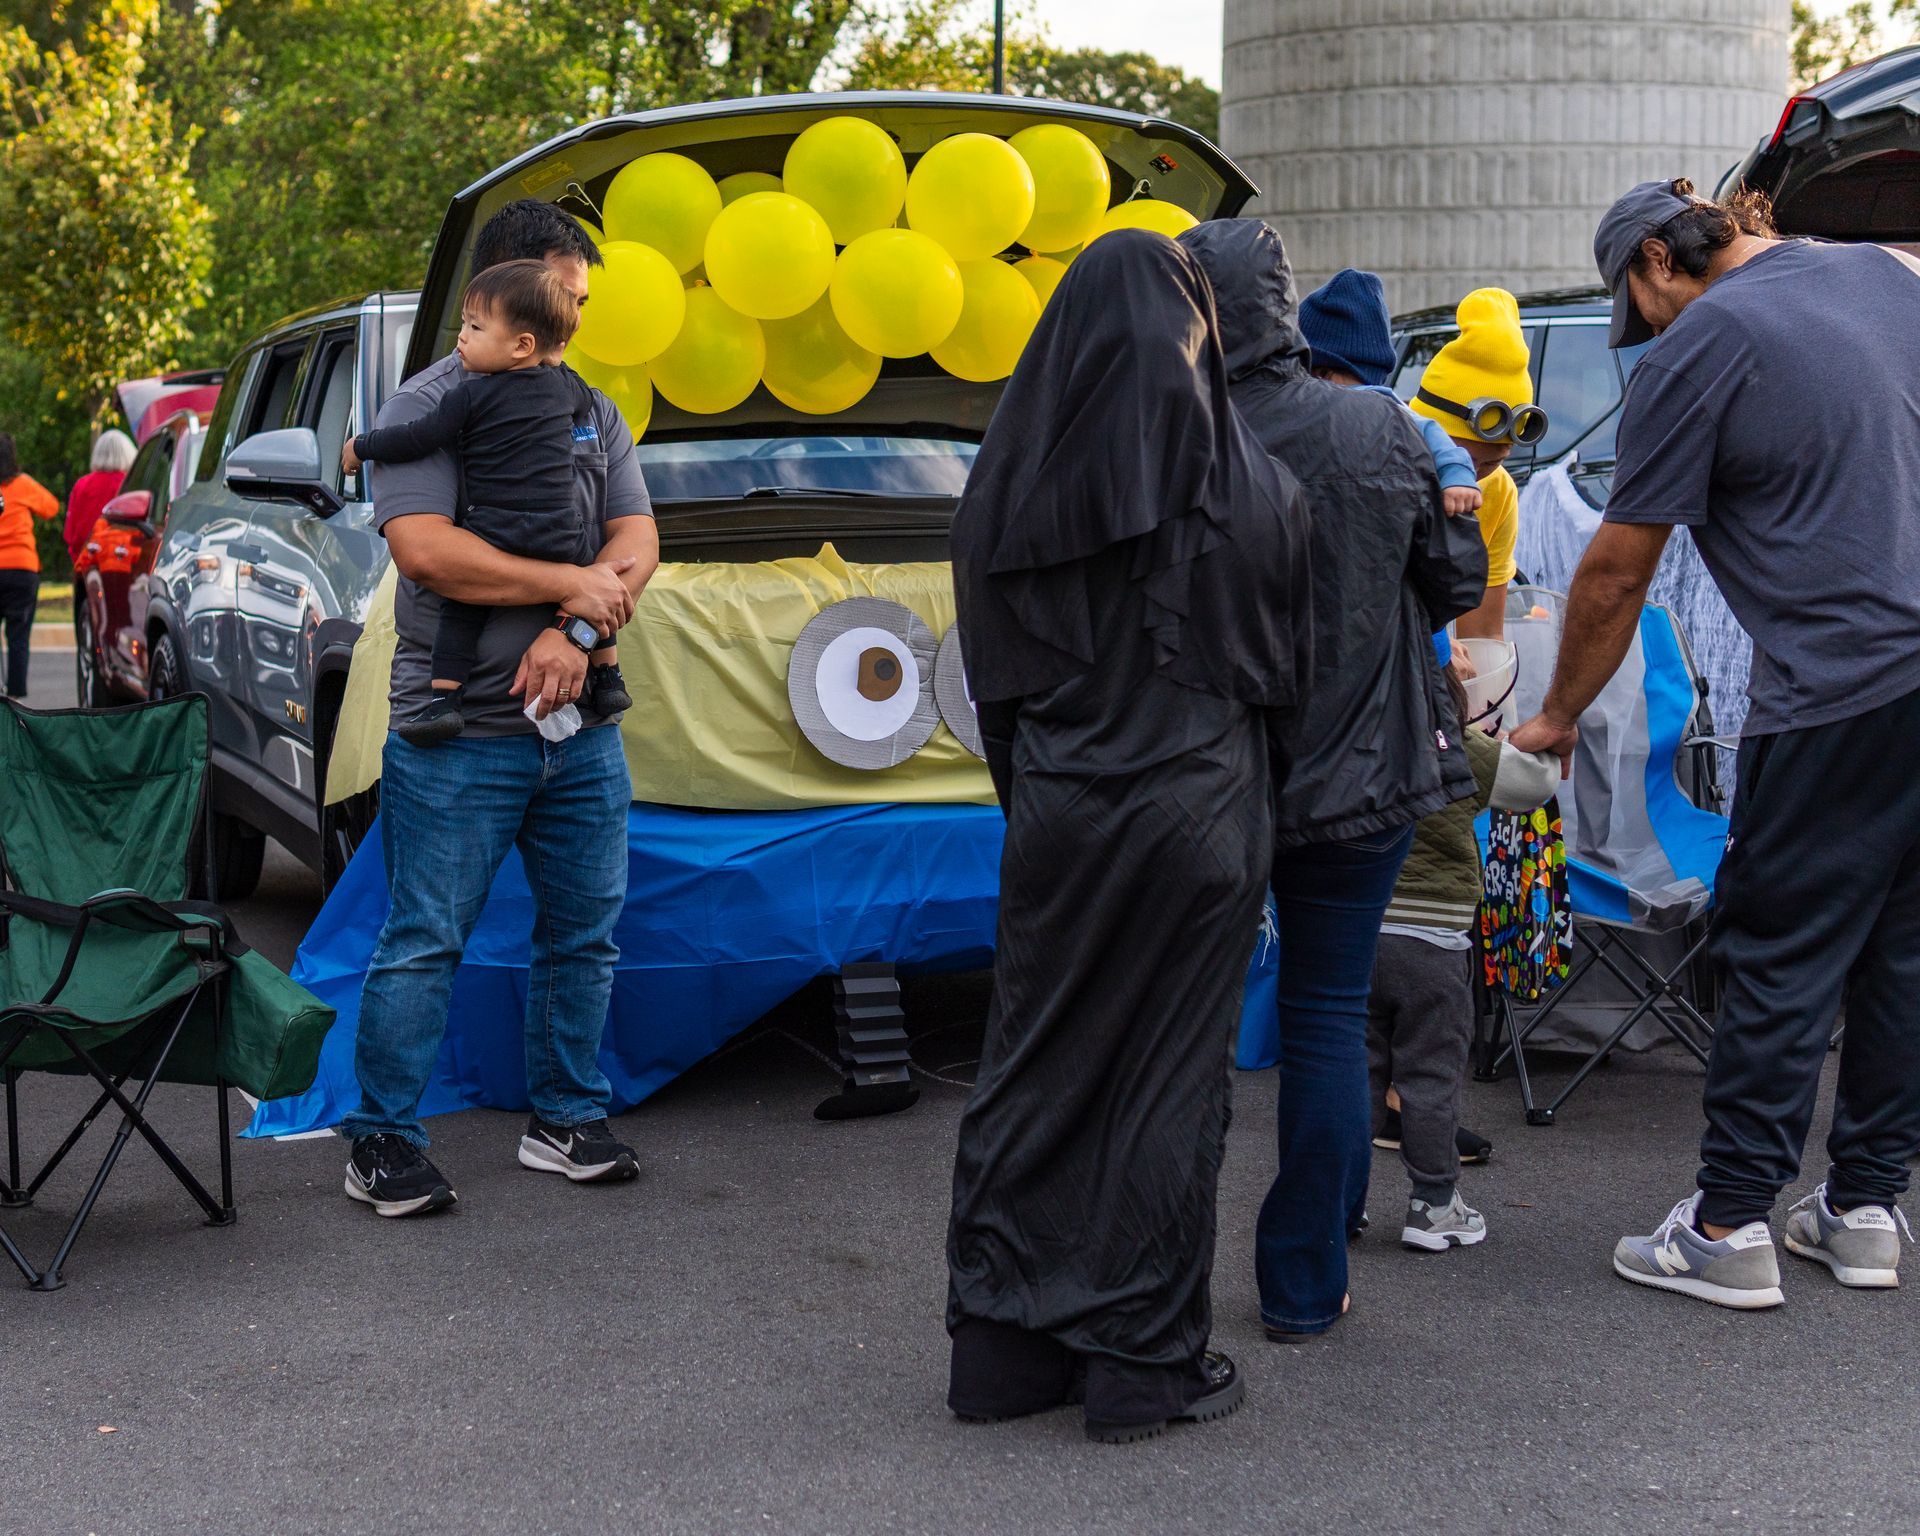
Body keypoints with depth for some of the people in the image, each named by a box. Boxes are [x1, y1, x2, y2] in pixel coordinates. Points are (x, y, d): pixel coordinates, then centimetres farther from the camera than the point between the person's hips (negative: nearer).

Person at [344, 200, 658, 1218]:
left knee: (584, 932, 11)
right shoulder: (424, 409, -3)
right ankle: (382, 1143, 8)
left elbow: (637, 543, 6)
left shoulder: (592, 414, 15)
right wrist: (571, 585, -13)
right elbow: (425, 550, -16)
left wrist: (575, 633, -12)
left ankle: (566, 1120, 24)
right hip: (456, 732, -6)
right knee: (423, 943, -2)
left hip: (579, 729, 6)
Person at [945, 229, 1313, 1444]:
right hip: (1198, 809, -2)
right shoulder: (1246, 486, -9)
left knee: (1036, 1064, 12)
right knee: (1170, 1070, 6)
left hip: (1058, 810, 3)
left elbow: (991, 672, 5)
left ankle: (1004, 1341, 19)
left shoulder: (1009, 481, -2)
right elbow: (1291, 668, 2)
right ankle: (1146, 1363, 14)